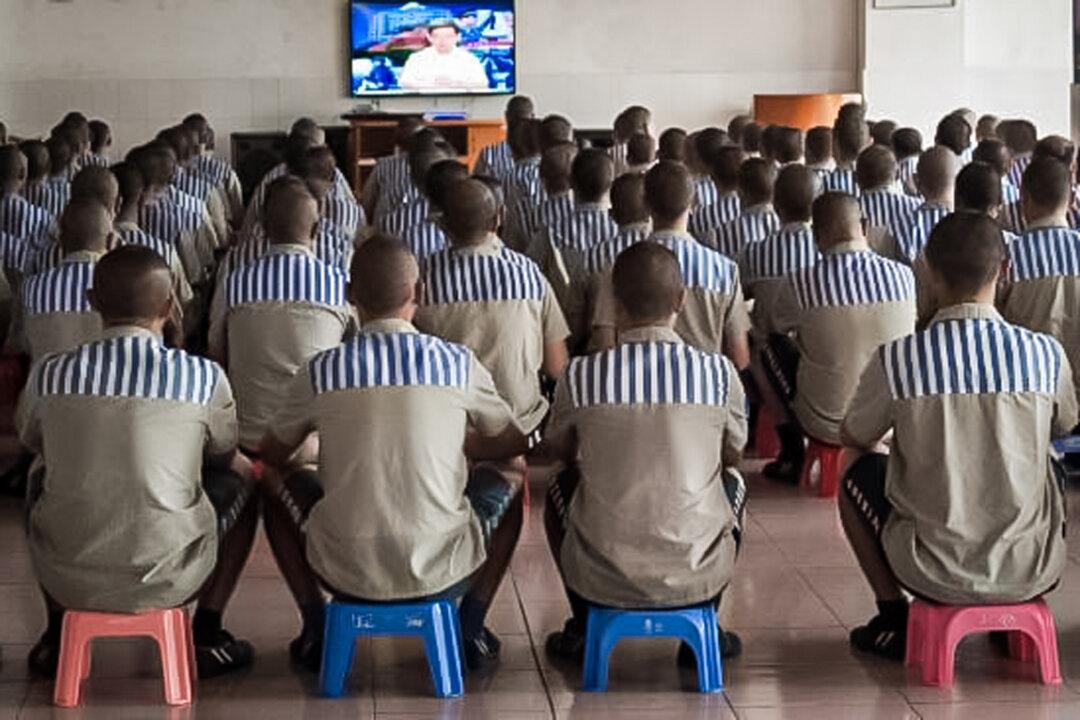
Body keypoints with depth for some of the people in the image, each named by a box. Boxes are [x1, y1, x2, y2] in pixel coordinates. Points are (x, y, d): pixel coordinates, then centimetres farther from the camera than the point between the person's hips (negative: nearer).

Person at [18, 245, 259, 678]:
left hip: (67, 580, 2)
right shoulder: (204, 378, -8)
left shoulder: (50, 375, -3)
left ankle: (57, 638, 30)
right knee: (240, 480, 24)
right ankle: (206, 638, 22)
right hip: (167, 582, -2)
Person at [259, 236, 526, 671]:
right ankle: (471, 629, 18)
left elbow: (272, 456, 15)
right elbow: (512, 443, 15)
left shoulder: (320, 372, -2)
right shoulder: (459, 364, -2)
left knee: (281, 487, 28)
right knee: (503, 489, 29)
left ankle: (315, 631, 19)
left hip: (347, 576, 0)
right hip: (441, 575, 0)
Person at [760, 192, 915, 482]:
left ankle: (791, 457, 26)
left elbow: (780, 325, 5)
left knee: (773, 345, 21)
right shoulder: (903, 276, -10)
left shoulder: (802, 282, -17)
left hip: (825, 426, -3)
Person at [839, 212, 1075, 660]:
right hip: (1032, 573, 2)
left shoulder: (896, 360, -12)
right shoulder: (1047, 355, -7)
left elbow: (854, 439, 8)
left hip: (935, 575, -2)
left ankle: (894, 618, 24)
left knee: (861, 475, 24)